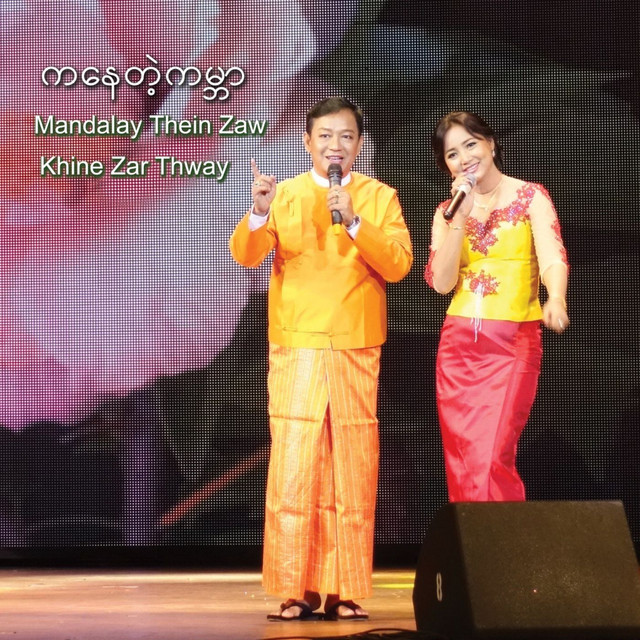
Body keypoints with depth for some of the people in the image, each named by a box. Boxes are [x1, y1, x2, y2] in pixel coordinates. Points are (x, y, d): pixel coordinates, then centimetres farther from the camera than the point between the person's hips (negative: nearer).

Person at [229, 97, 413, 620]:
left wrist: (354, 222, -16)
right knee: (294, 470, -5)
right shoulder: (286, 195, 9)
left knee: (353, 473, 0)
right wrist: (259, 213, -23)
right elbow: (245, 255, -4)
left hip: (356, 352, 0)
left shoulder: (380, 197, 8)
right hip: (296, 350, 0)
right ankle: (297, 591, 0)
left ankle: (344, 592, 5)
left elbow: (399, 265, -4)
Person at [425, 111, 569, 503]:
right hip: (458, 348, 4)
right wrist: (461, 217, -8)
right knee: (462, 466, 4)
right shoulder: (447, 212, 11)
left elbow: (553, 257, -15)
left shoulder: (530, 196, 0)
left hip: (513, 345, -4)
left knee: (491, 461, -15)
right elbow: (440, 282, -1)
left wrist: (556, 299, -36)